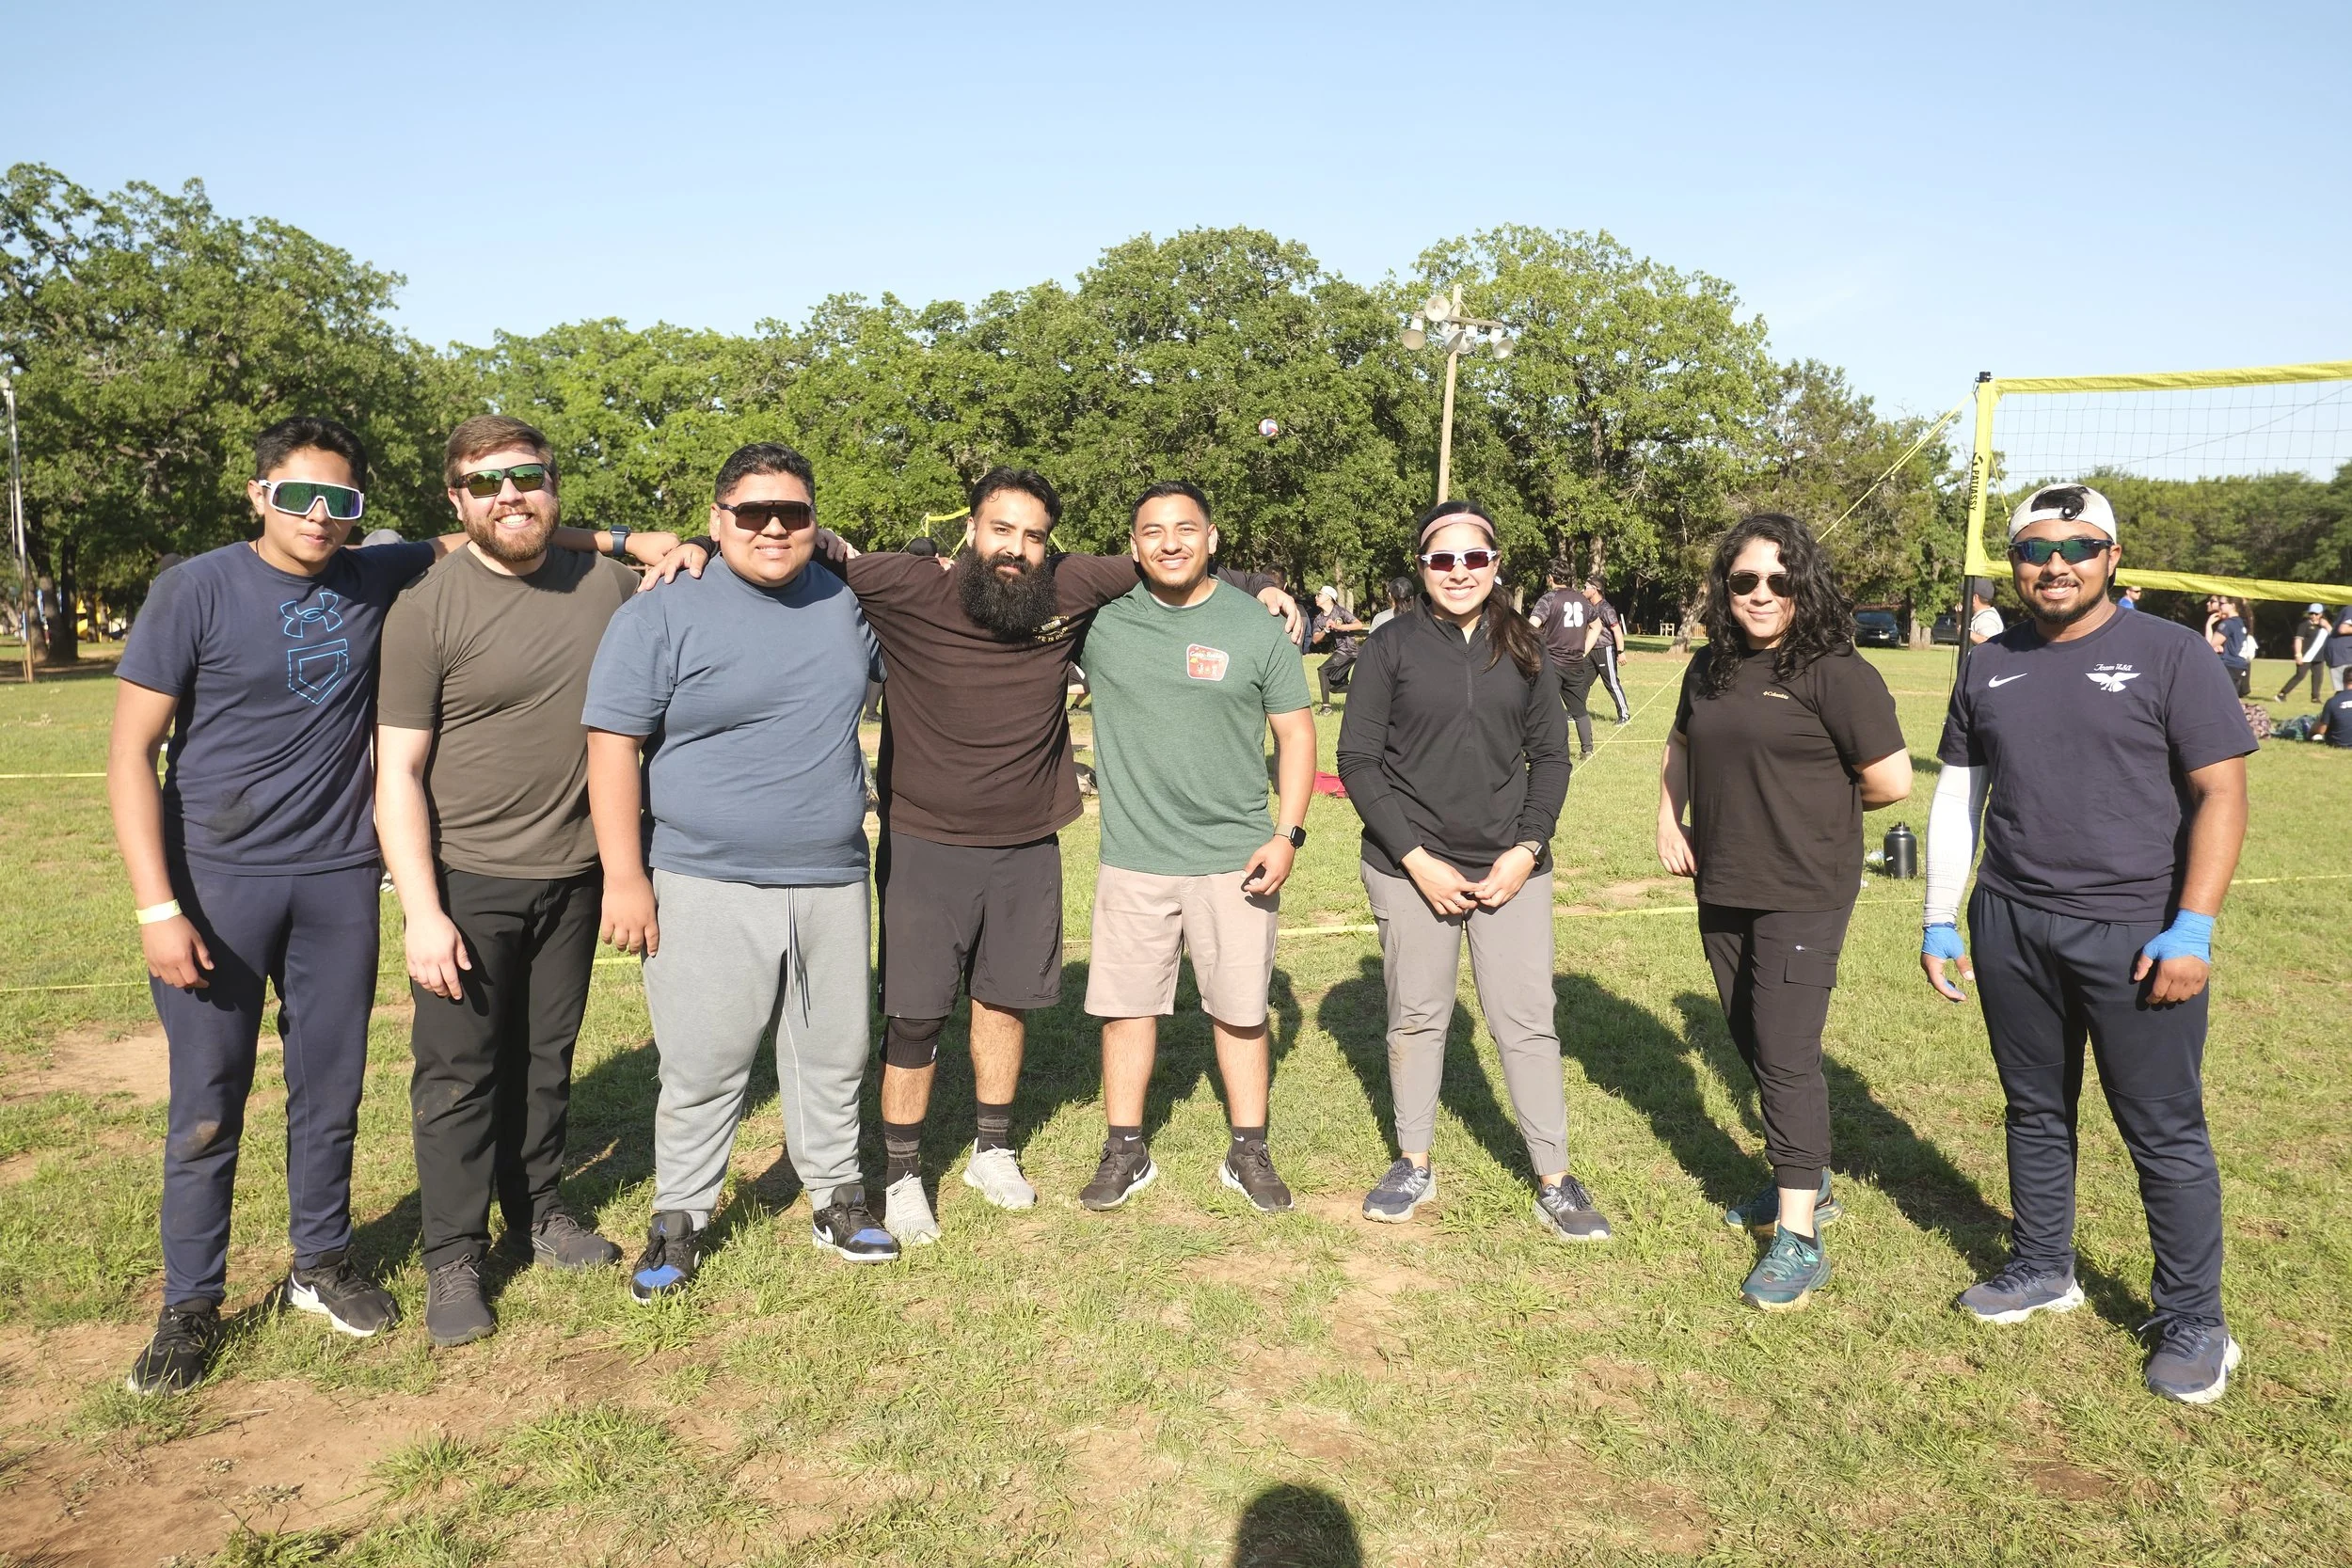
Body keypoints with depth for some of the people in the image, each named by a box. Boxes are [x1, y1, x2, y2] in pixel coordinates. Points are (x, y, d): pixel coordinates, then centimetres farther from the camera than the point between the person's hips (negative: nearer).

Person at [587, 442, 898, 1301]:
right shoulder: (664, 613, -6)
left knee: (833, 1055, 14)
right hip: (708, 887, -4)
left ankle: (836, 1196, 30)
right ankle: (679, 1220, 21)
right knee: (703, 1067, 3)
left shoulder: (848, 602, 8)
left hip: (833, 882, 4)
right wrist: (625, 879, -12)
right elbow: (613, 745, -9)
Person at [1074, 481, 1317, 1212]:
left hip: (1236, 859, 0)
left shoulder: (1256, 626, -1)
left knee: (1240, 1009, 9)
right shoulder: (1101, 617, -1)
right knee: (1127, 1006, 8)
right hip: (1134, 858, 1)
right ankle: (1126, 1151, 25)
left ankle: (1248, 1152, 26)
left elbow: (1296, 732, 3)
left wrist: (1288, 833, -5)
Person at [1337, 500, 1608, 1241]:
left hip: (1510, 866, 1)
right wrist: (1416, 859, -11)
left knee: (1527, 1022, 2)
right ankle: (1414, 1165, 27)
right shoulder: (1394, 645, -3)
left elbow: (1551, 756, 9)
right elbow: (1357, 760, -5)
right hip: (1411, 867, -1)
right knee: (1417, 1018, 10)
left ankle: (1555, 1182, 15)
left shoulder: (1523, 650, 4)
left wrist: (1528, 848, -5)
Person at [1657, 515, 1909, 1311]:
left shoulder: (1834, 672, -13)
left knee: (1786, 1054, -7)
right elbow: (1681, 747, 23)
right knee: (1752, 1044, 17)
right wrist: (1668, 822, 10)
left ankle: (1799, 1241, 3)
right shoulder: (1711, 668, 7)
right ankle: (1805, 1184, 38)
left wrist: (1812, 803, -2)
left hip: (1803, 895, -7)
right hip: (1721, 889, 7)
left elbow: (1891, 781, -14)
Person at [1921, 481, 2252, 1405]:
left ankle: (2192, 1321, 19)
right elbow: (1957, 796, 13)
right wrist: (1940, 918, 10)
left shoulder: (2169, 654, -5)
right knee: (2035, 1112, 16)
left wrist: (2192, 928, -15)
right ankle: (2042, 1271, 34)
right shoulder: (1990, 667, 9)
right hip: (2011, 928, 4)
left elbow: (2220, 793, -8)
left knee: (2166, 1135, 4)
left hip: (2135, 935, -4)